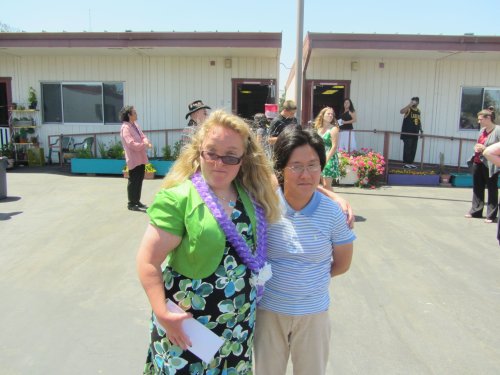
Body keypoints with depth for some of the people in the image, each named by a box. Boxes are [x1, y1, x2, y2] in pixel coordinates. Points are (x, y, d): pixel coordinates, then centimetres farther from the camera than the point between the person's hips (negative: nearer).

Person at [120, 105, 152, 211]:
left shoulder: (135, 125, 13)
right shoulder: (125, 127, -15)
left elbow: (142, 136, 14)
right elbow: (131, 144, -23)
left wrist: (146, 141, -8)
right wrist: (144, 144, -25)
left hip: (141, 158, 9)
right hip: (133, 159, -9)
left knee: (140, 180, 16)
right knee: (133, 181, -1)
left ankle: (137, 201, 27)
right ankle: (131, 203, 8)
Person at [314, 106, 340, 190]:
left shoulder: (333, 129, -8)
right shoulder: (319, 128, 11)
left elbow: (334, 147, -14)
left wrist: (326, 159, -18)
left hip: (330, 158, -6)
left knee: (327, 185, -9)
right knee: (323, 185, 10)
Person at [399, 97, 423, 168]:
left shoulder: (418, 111, 15)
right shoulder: (408, 109, -5)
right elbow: (401, 111, -27)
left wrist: (420, 129, 14)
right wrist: (410, 105, -30)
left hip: (415, 134, 7)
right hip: (407, 133, -7)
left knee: (413, 149, 8)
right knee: (407, 148, -5)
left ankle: (411, 162, 16)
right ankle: (406, 163, 0)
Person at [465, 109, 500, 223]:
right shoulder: (482, 130, 13)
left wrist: (485, 149, -20)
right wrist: (476, 148, 7)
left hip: (490, 165, -8)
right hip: (478, 163, 8)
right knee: (477, 188, 14)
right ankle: (475, 211, 25)